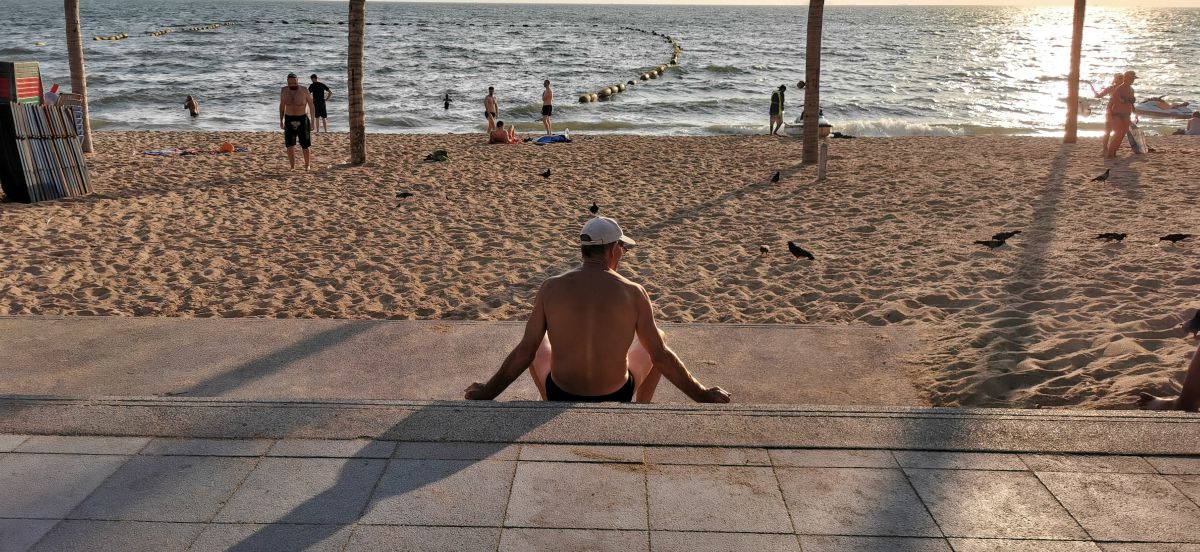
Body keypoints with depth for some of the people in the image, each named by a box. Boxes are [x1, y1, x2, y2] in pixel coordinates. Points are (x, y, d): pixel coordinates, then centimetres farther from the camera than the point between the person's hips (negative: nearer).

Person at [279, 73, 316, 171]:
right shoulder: (284, 90, -2)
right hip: (289, 120, 2)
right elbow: (282, 105, 12)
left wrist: (312, 121, -4)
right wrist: (281, 120, 9)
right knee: (290, 145, -6)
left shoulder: (304, 91, -12)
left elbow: (311, 106, -3)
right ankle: (292, 167, 1)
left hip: (302, 119, -2)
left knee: (304, 145, 4)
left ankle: (307, 165, 24)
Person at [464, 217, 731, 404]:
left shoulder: (551, 288, -12)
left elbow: (525, 352, -7)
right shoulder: (633, 293, -14)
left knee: (537, 343, 31)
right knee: (657, 339, 25)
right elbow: (660, 356, -8)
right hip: (616, 399, -1)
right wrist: (702, 395, 6)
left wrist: (487, 393, 8)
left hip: (562, 398, 1)